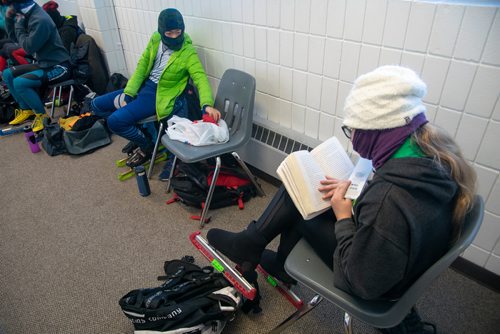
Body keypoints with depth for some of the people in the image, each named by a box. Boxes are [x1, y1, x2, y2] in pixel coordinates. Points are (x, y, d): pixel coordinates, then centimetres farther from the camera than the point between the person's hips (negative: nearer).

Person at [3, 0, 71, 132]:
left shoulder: (40, 20, -19)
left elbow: (29, 47, -18)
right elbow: (14, 37, 18)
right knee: (7, 74, 9)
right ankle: (26, 109, 16)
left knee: (19, 83, -23)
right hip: (44, 63, 10)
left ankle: (42, 115, -5)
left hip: (59, 67, -10)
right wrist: (9, 18, 6)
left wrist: (19, 25, -9)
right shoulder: (29, 16, 10)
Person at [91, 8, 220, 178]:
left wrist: (207, 104, -49)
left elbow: (200, 78, -30)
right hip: (143, 86, 7)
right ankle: (137, 133, 18)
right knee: (97, 105, 10)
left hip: (161, 94, -7)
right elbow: (142, 66, 3)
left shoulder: (188, 52, -19)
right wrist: (128, 93, -5)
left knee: (115, 121, -21)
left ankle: (147, 146, 5)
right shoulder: (155, 39, -3)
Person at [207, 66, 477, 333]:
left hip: (379, 286, -7)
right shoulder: (438, 154, -15)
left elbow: (362, 283, -28)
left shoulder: (389, 200, -41)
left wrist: (344, 219, -20)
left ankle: (251, 244, 25)